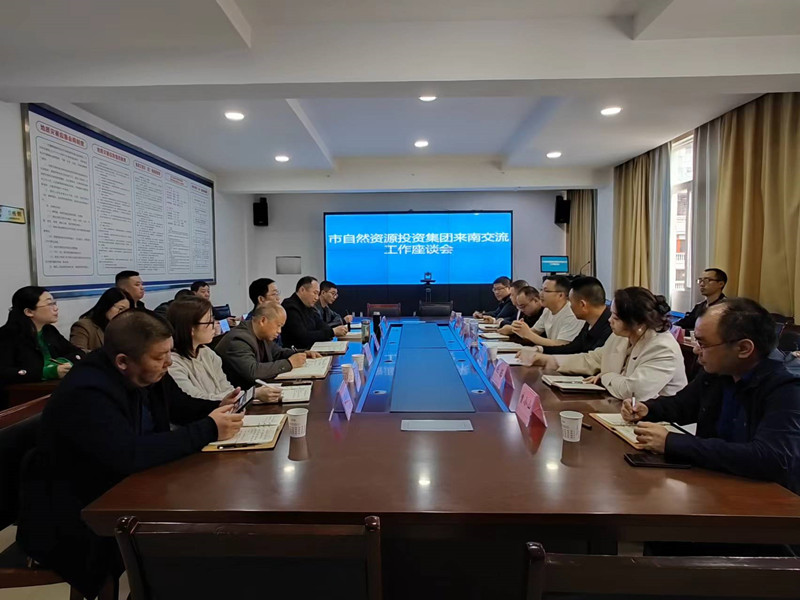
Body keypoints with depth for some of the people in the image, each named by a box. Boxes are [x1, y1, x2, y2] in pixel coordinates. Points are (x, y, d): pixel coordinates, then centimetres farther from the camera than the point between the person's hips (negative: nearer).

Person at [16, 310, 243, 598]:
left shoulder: (137, 376, -4)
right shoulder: (86, 394, -29)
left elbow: (169, 406, 15)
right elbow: (128, 455, -39)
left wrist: (215, 409, -3)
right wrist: (208, 430, -32)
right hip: (73, 519, -8)